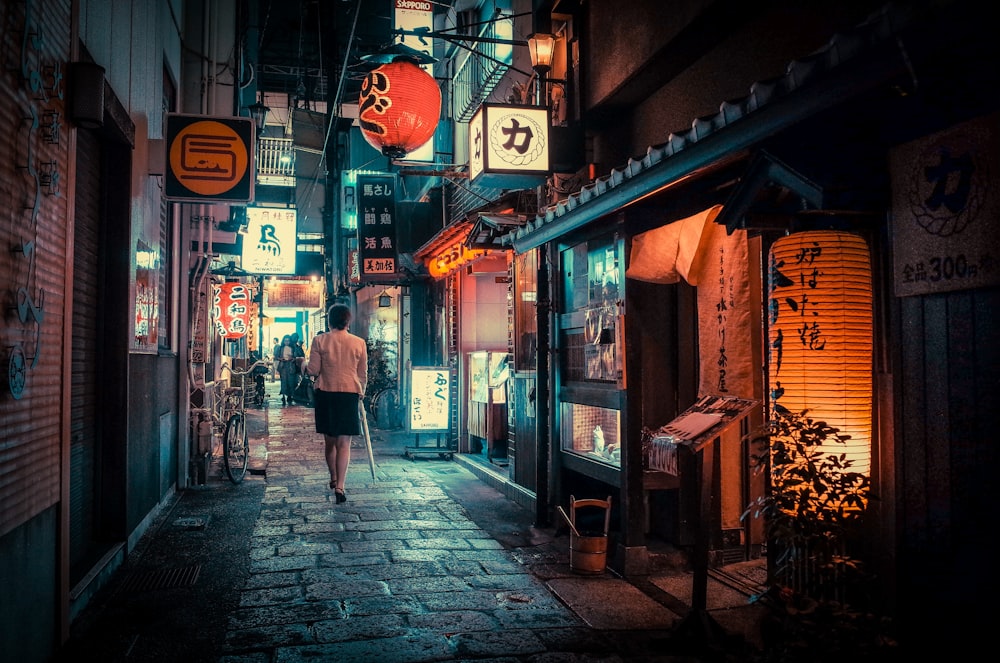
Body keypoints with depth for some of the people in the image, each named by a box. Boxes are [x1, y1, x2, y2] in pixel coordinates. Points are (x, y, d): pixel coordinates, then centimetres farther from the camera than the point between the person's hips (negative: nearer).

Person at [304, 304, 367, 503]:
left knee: (329, 441, 17)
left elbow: (313, 370, -3)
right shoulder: (359, 343, 0)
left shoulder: (320, 341, -3)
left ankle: (333, 478, 33)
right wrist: (361, 394, 20)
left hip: (325, 394, 1)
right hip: (349, 395, -1)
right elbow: (363, 374, 6)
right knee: (344, 443, 0)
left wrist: (304, 364, 19)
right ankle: (339, 486, -9)